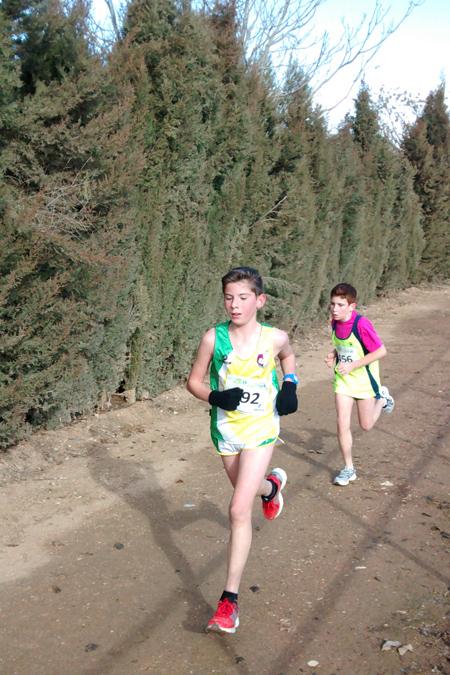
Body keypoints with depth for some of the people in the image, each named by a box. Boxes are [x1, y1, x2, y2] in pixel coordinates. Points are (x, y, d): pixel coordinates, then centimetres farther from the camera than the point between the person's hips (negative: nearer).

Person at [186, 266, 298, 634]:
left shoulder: (275, 338, -11)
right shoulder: (214, 338, -13)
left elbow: (289, 356, 14)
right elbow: (194, 380, -1)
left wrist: (290, 386, -3)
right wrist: (215, 397, -21)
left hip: (260, 429, -3)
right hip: (226, 429, 3)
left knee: (239, 510, -12)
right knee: (245, 488, 25)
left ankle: (230, 599, -2)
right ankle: (272, 484, 64)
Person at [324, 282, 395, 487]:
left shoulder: (361, 324, -26)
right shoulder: (335, 322, -6)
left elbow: (381, 351, -23)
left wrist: (353, 365, -25)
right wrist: (333, 354, -8)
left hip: (364, 379, -4)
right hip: (343, 379, 4)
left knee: (366, 425, 11)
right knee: (342, 423, -3)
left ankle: (382, 398, 41)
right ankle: (349, 468, 11)